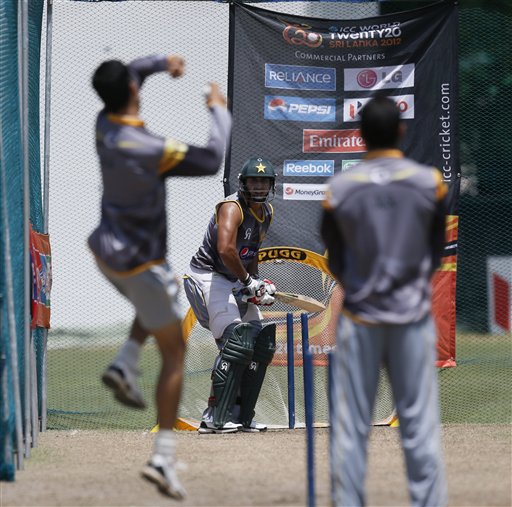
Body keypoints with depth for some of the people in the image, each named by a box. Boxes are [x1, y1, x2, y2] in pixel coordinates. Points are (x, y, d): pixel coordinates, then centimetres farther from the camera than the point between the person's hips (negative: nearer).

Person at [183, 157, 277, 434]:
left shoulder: (267, 212, 11)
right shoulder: (232, 208, -19)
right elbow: (225, 249, -34)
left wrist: (257, 283, 7)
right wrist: (248, 281, -23)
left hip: (235, 283, 10)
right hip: (206, 276, -10)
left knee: (262, 344, 7)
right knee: (237, 341, -22)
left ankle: (240, 415, 14)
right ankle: (214, 418, -22)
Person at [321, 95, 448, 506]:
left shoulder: (339, 190, -6)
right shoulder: (430, 183, -5)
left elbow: (334, 260, 5)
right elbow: (437, 252, 7)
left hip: (359, 318, 0)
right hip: (413, 318, 0)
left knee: (351, 429, 5)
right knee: (420, 426, 2)